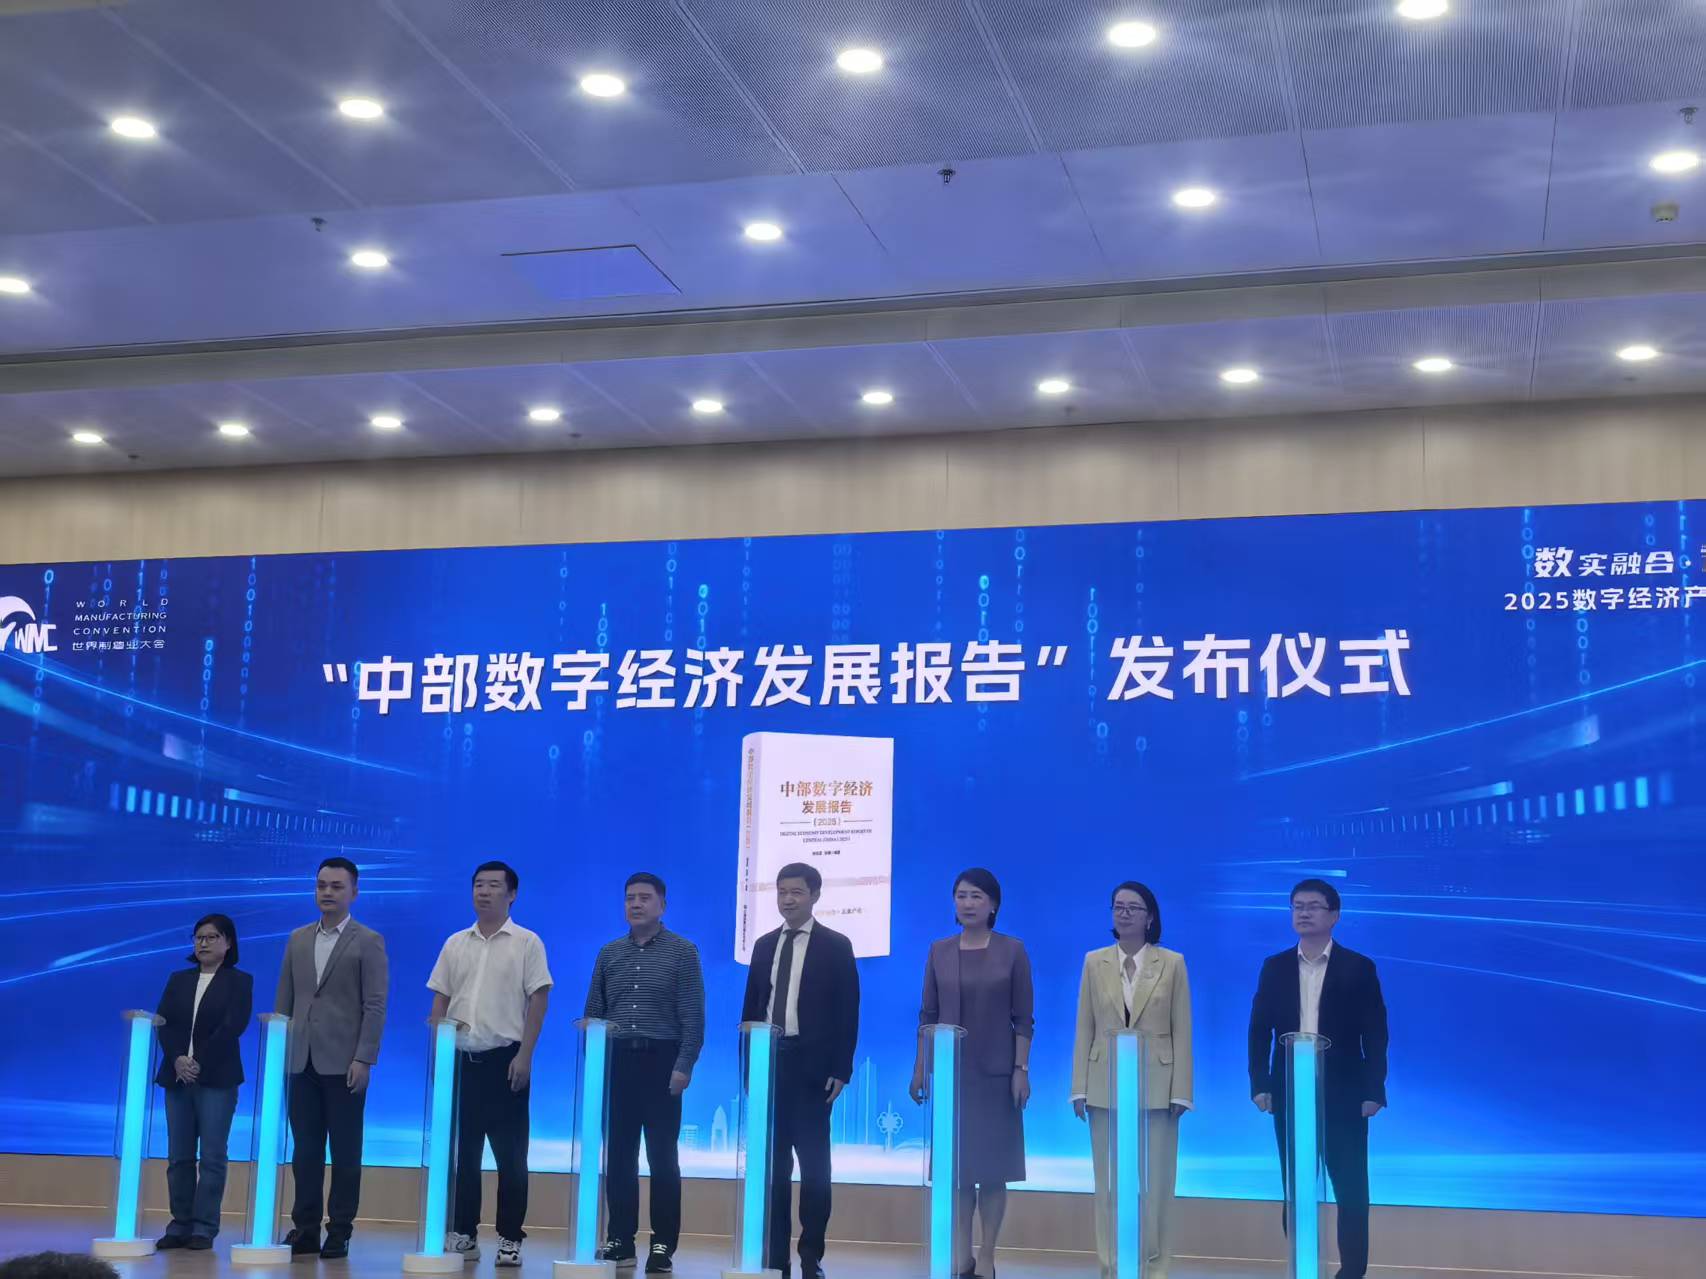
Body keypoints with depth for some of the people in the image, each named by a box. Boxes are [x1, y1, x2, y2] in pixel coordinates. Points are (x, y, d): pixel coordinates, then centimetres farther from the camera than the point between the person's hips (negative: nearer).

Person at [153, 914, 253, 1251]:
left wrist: (200, 1062, -17)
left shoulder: (240, 981, 3)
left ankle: (204, 1228, -3)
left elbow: (233, 1026, -10)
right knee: (179, 1156, 4)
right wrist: (177, 1060, -13)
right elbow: (163, 1022, 4)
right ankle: (180, 1225, 9)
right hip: (177, 1077, 4)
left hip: (217, 1079, -4)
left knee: (212, 1156, -5)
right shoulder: (178, 980, 15)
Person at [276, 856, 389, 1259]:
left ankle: (339, 1232, 7)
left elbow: (375, 1006, -6)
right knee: (305, 1150, 7)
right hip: (302, 1061, 4)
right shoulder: (298, 939, 13)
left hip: (343, 1063, -4)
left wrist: (363, 1059, -13)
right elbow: (284, 1000, 14)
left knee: (345, 1151, 1)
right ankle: (305, 1228, 13)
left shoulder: (368, 942, -1)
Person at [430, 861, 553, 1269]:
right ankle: (463, 1234, 15)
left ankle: (510, 1238, 5)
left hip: (505, 1059, -4)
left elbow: (538, 1001, -6)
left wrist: (524, 1057, -13)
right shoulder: (455, 944, 11)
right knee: (461, 1152, 7)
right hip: (460, 1058, 4)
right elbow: (440, 1001, 13)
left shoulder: (527, 943, -1)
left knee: (510, 1154, -1)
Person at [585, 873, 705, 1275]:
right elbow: (593, 1013, 14)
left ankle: (663, 1246, 2)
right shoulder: (609, 954, 12)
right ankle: (621, 1241, 12)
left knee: (662, 1157, -2)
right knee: (618, 1156, 5)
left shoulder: (682, 951, 0)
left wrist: (684, 1066, -13)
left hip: (661, 1060, -4)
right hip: (616, 1061, 4)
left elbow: (693, 1016, -5)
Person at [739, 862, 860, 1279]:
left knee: (813, 1162, 0)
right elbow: (751, 1008, 13)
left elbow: (847, 1012, -4)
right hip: (768, 1061, 4)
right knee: (773, 1162, 6)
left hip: (810, 1066, -4)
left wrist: (841, 1070, -10)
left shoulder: (835, 946, 0)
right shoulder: (765, 945, 13)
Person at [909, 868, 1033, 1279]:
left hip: (996, 1073, -2)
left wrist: (1022, 1069, -9)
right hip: (951, 1071, 2)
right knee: (956, 1161, 3)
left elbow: (1023, 1018, -3)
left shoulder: (1012, 951, -2)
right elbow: (928, 1015, 6)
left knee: (992, 1163, 1)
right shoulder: (939, 952, 5)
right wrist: (920, 1068, 2)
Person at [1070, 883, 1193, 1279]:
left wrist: (1181, 1092, -6)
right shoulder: (1095, 962, 6)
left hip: (1155, 1087, -2)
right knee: (1109, 1182, 5)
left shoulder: (1172, 963, 1)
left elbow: (1182, 1032, -1)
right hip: (1106, 1087, 2)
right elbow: (1084, 1030, 5)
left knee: (1154, 1182, 2)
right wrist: (1080, 1088, 0)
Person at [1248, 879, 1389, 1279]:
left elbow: (1375, 1035, -2)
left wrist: (1373, 1092, -8)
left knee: (1350, 1188, 0)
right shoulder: (1274, 967, 7)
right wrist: (1260, 1084, -4)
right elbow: (1260, 1030, 5)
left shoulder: (1358, 968, -1)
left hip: (1343, 1095, -2)